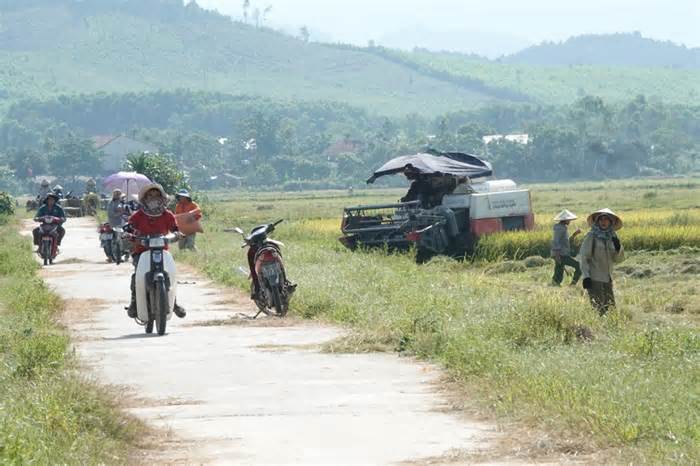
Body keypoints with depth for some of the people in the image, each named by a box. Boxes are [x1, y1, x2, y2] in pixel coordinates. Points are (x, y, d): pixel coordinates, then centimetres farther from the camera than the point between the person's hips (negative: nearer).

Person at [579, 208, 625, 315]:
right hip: (594, 278, -6)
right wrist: (586, 276, -16)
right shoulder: (592, 236, -5)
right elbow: (583, 257, -8)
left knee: (610, 308, 7)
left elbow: (619, 259, 10)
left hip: (607, 279, 6)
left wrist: (618, 248, -10)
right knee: (598, 309, -10)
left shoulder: (612, 237, 10)